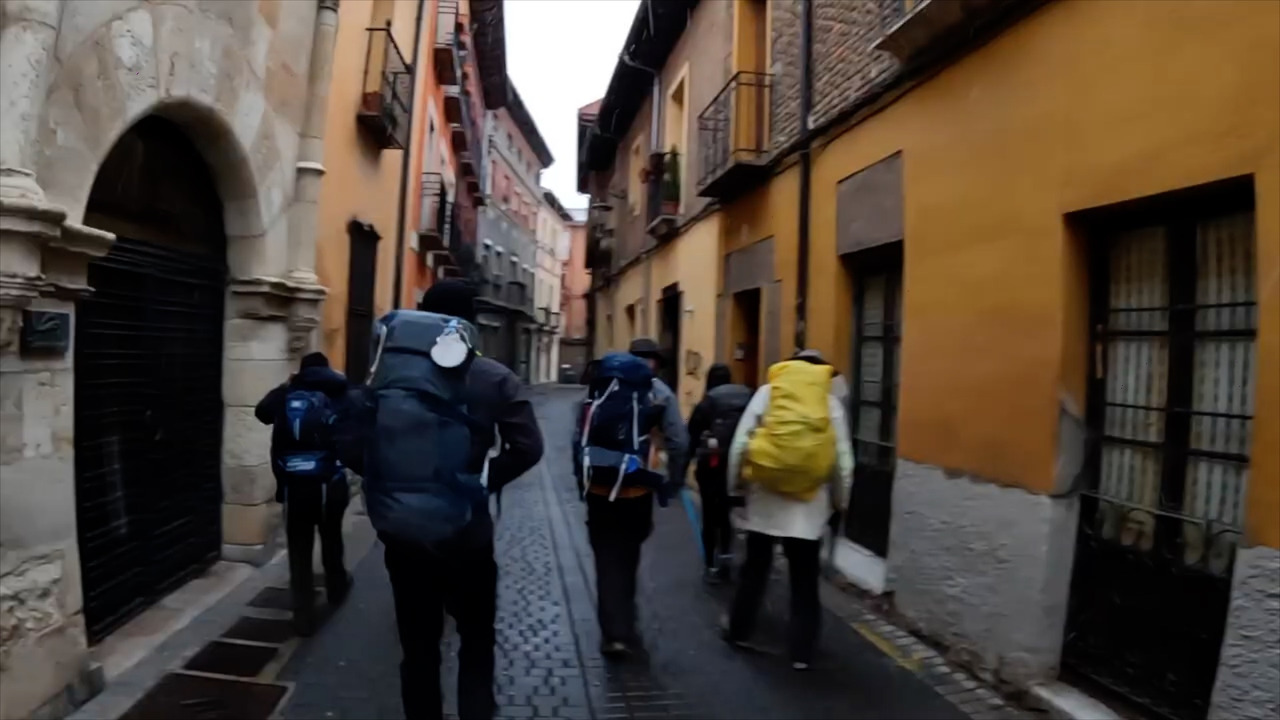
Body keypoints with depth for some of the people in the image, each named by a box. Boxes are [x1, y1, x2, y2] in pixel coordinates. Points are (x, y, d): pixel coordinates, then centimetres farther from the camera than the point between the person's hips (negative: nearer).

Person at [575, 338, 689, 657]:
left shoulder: (599, 386, 9)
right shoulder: (658, 391, 1)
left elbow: (580, 436, 8)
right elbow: (678, 442, -6)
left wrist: (582, 475, 15)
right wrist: (673, 480, 6)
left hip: (598, 486, 1)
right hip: (636, 488, -1)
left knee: (607, 560, 9)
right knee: (626, 558, 18)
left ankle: (614, 632, 4)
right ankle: (622, 628, 31)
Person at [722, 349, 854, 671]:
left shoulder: (766, 393, 0)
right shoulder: (831, 403, 1)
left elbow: (739, 443, -4)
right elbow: (844, 461, 0)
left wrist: (735, 484, 7)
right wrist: (839, 504, 12)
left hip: (765, 496, 1)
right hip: (809, 504, 0)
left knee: (754, 569, 18)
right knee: (805, 581, 9)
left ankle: (739, 630, 32)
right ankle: (801, 651, 13)